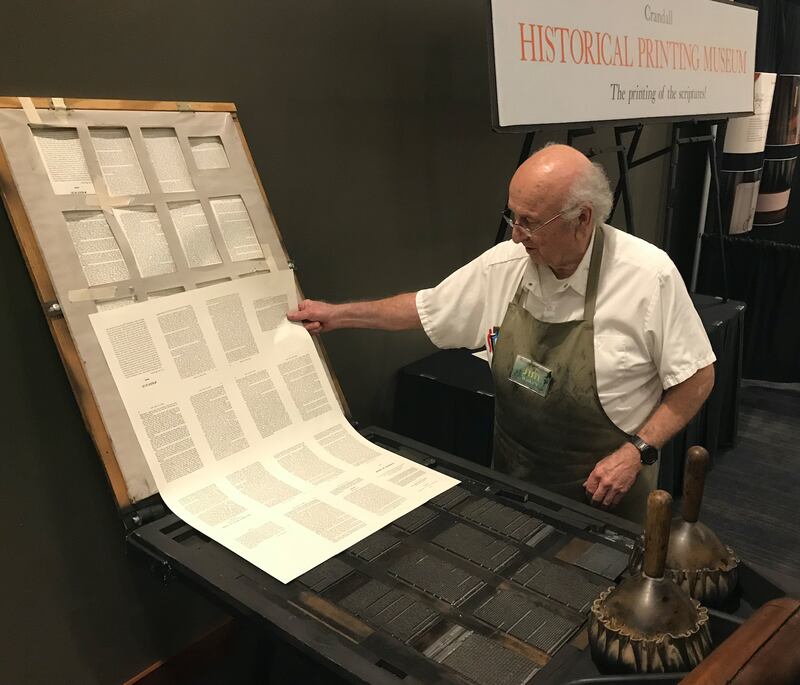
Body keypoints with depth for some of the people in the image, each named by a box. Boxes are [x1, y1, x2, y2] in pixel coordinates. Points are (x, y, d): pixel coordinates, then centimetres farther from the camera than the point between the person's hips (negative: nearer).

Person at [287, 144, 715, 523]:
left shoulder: (649, 275, -20)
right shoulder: (503, 266, -8)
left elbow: (697, 378, -10)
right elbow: (427, 308, 7)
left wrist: (638, 450, -19)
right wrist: (337, 315, 7)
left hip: (605, 492, -3)